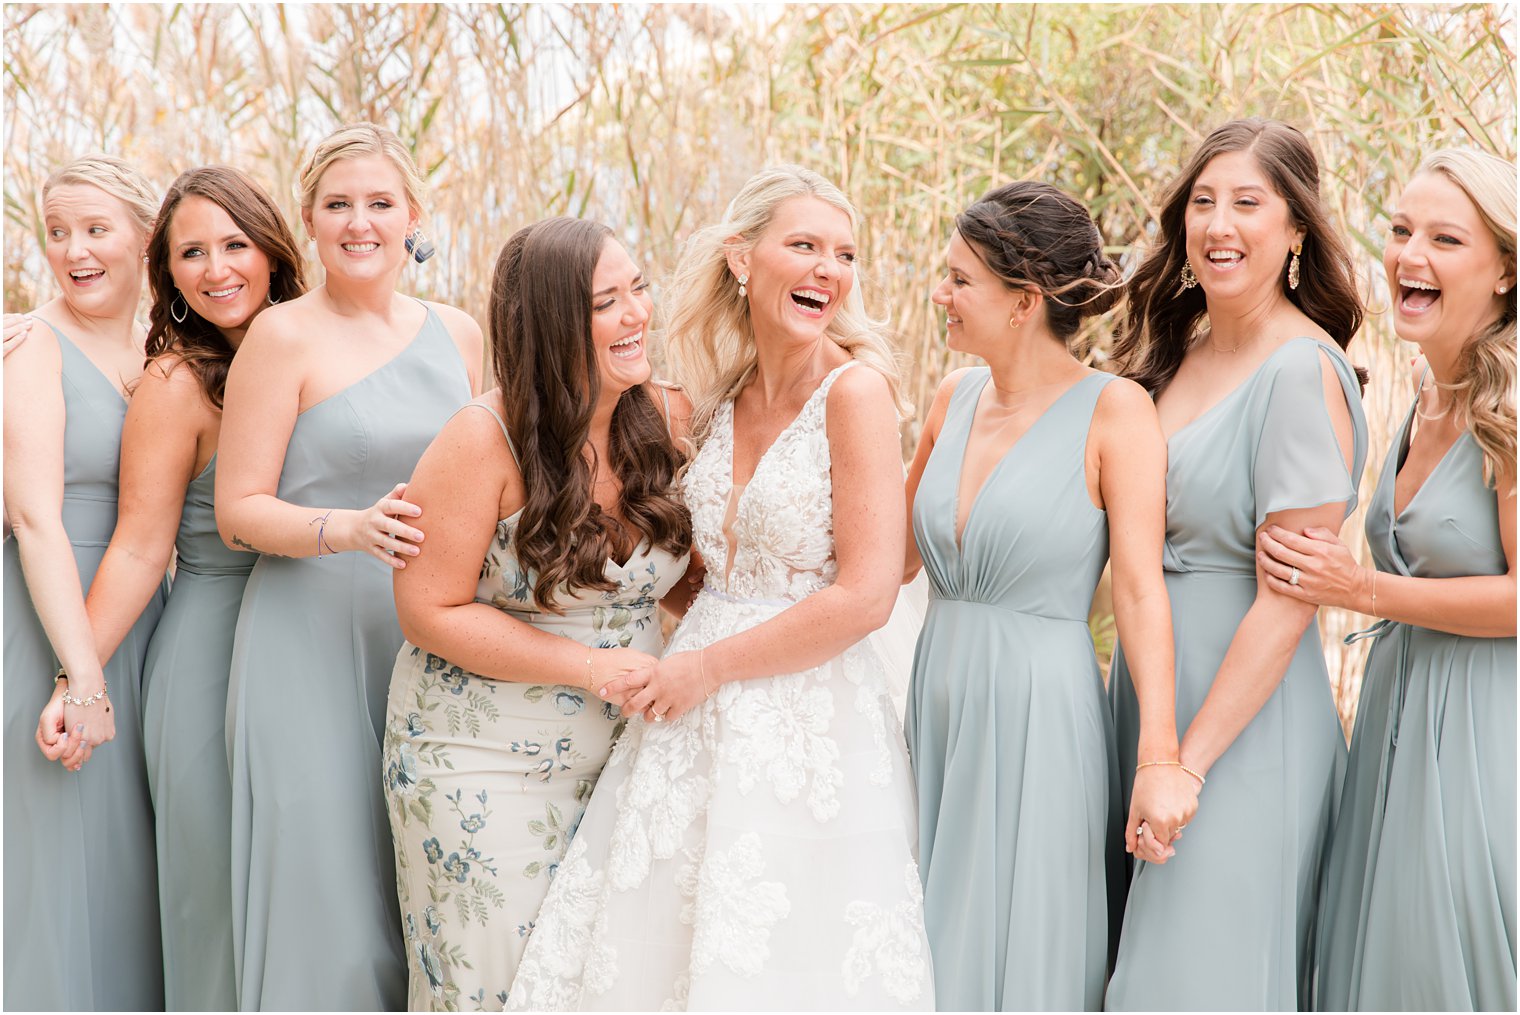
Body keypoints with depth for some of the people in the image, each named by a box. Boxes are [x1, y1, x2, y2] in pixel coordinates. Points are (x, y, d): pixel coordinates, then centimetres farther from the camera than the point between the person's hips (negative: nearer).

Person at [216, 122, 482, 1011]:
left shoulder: (457, 334, 10)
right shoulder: (285, 335, -4)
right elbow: (238, 508, -6)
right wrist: (349, 529, -21)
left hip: (431, 638, 5)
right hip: (313, 642, -4)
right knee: (325, 894, -3)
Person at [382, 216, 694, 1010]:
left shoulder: (666, 420, -3)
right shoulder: (485, 440, -17)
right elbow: (430, 611, -14)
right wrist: (591, 665, -18)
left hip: (620, 754, 4)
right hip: (484, 763, -4)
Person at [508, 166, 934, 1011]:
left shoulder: (854, 388, -13)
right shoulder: (719, 394, 7)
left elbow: (866, 597, -18)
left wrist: (707, 667, -11)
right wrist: (655, 670, 3)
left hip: (810, 717, -6)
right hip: (695, 718, 6)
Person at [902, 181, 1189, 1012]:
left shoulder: (1112, 410, -9)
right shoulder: (957, 398, 7)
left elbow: (1140, 589, -15)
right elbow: (896, 554, 18)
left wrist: (1161, 757, -23)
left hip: (1039, 714, -6)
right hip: (939, 698, 6)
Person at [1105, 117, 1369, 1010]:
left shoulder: (1303, 371, -16)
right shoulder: (1174, 352, 8)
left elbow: (1286, 601, -18)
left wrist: (1189, 759, -19)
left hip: (1243, 712, -8)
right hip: (1149, 681, 8)